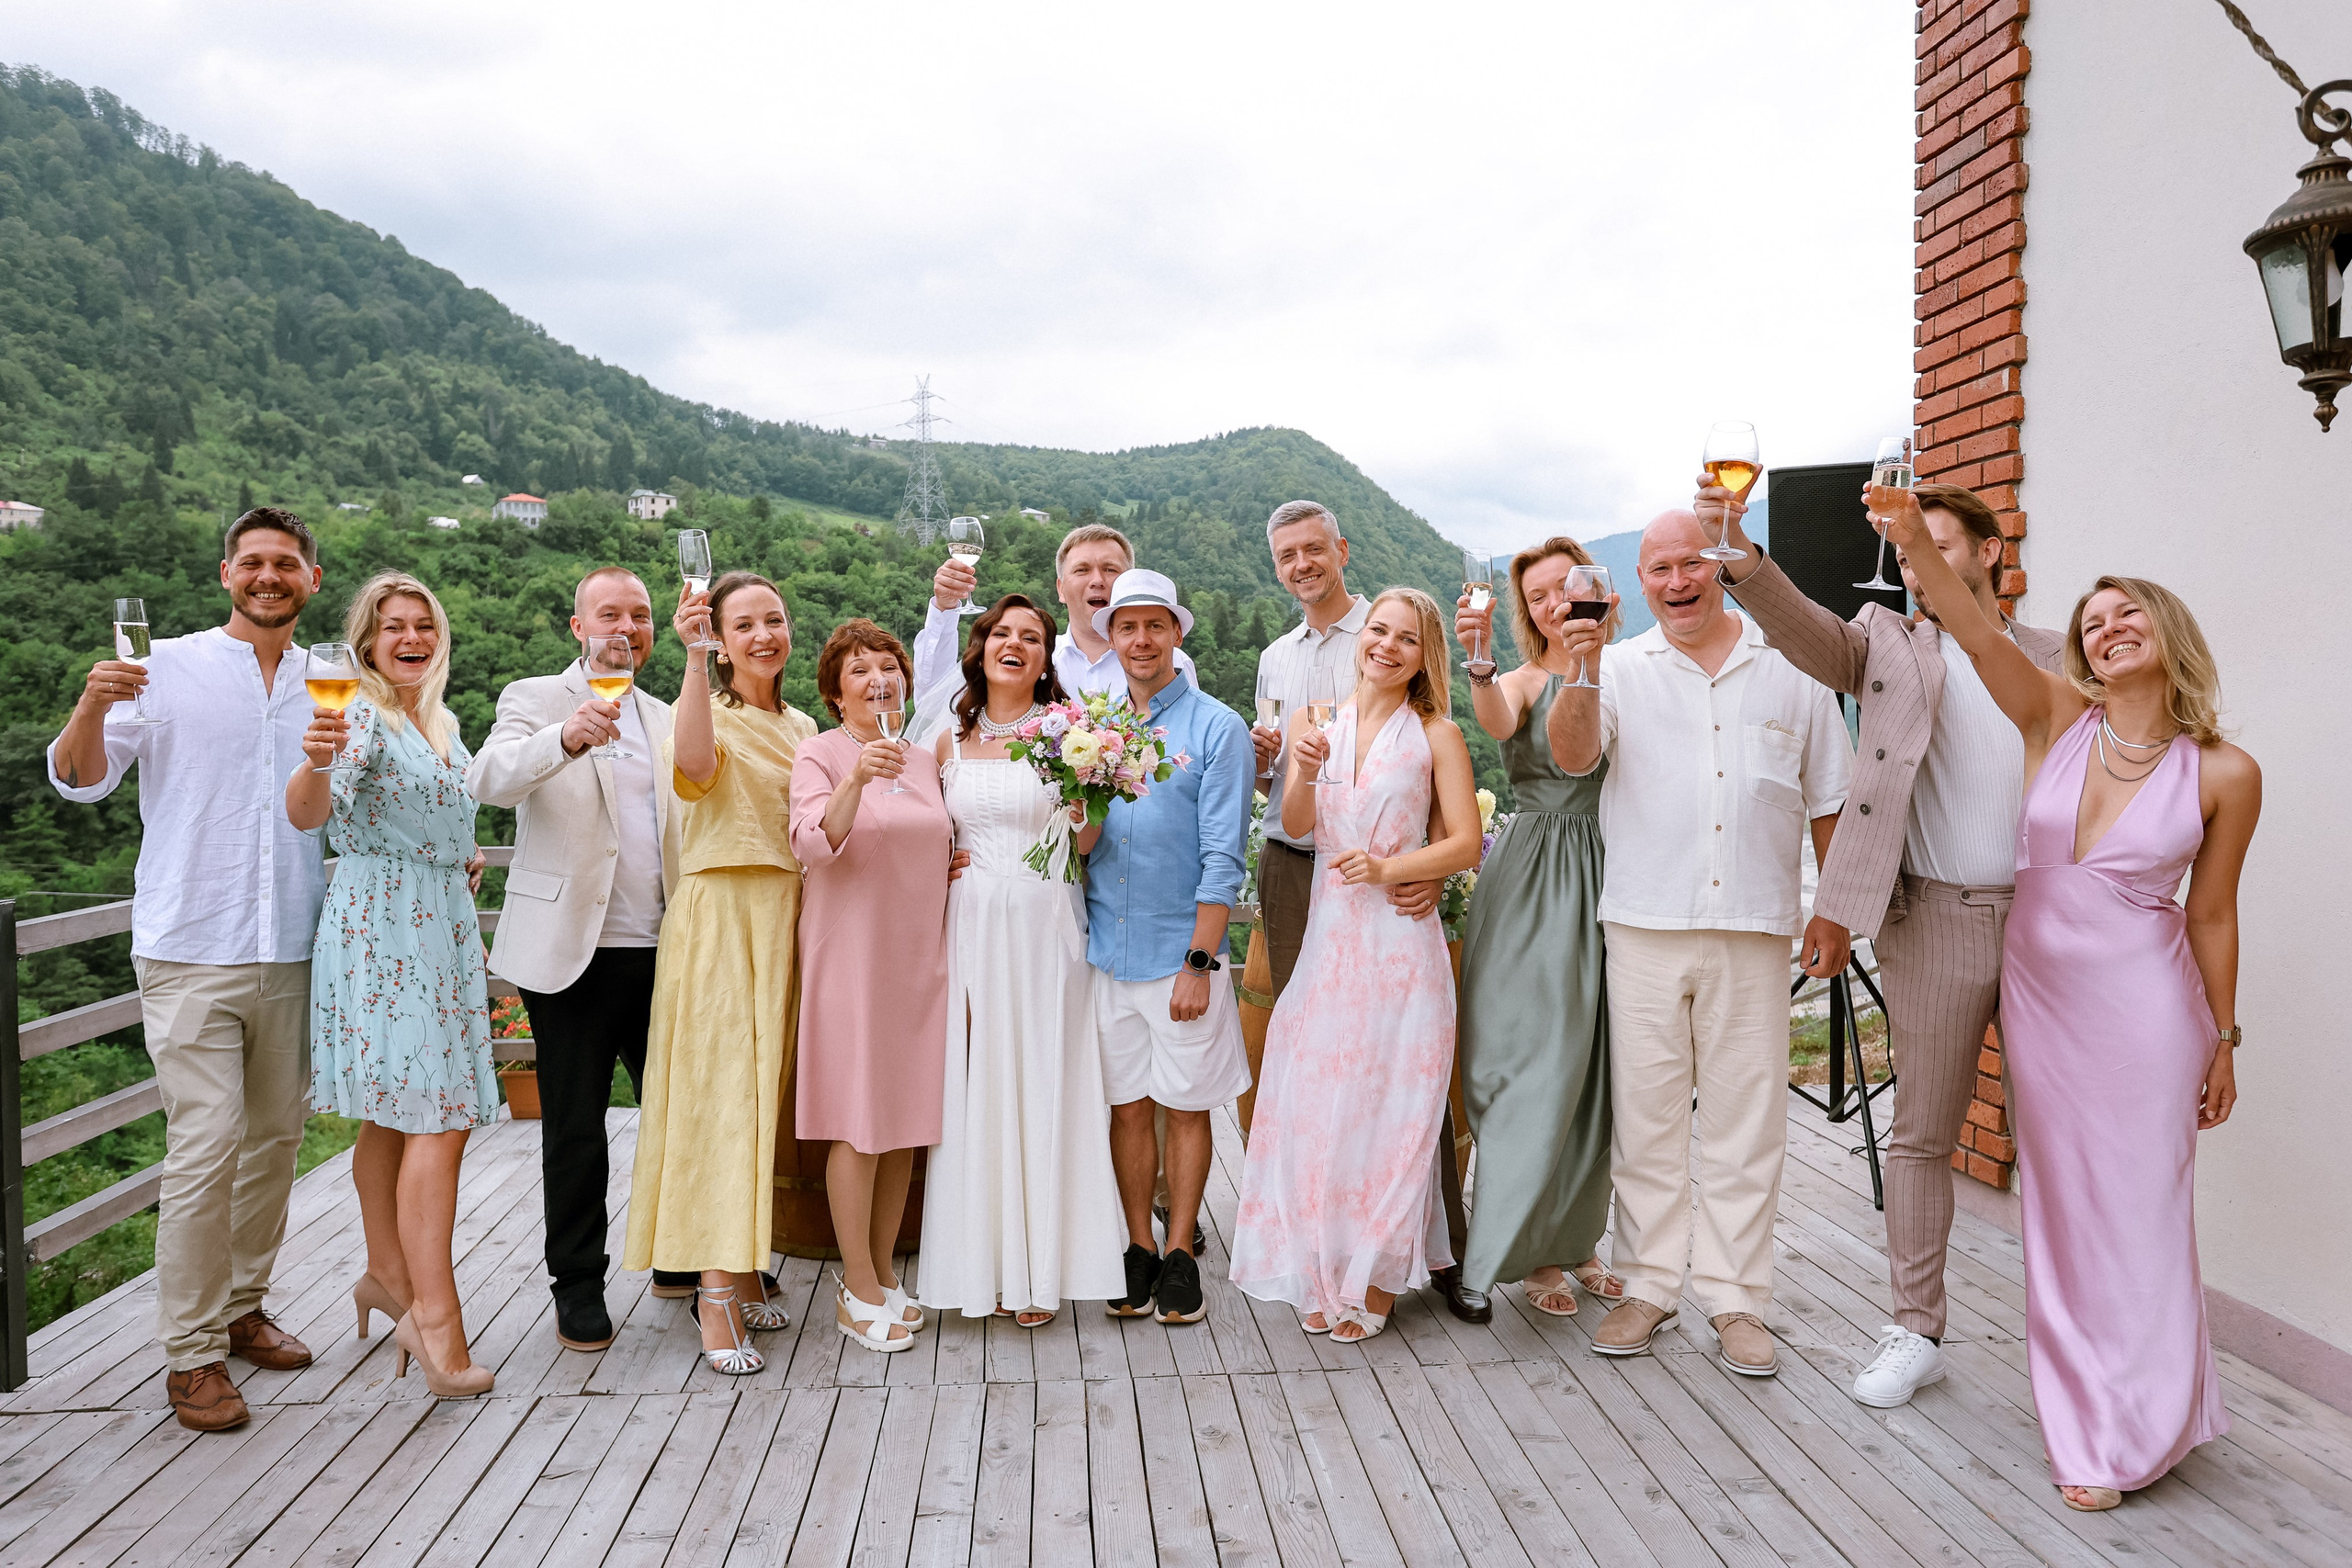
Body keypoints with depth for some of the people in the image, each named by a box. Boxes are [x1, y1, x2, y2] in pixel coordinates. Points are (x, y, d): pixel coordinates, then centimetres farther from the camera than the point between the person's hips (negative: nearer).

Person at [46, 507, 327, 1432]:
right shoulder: (168, 668, 0)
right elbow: (80, 780, -4)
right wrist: (92, 707, -24)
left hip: (292, 953, 4)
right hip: (192, 952, -4)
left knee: (274, 1139, 12)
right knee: (207, 1145, -9)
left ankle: (242, 1306, 28)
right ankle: (191, 1353, 3)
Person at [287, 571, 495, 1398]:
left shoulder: (443, 724, 17)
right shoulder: (360, 717, -10)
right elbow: (310, 814, -26)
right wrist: (314, 761, -46)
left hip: (443, 928, 8)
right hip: (383, 931, -8)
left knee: (395, 1114, 16)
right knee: (438, 1120, -14)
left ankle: (389, 1276, 28)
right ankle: (435, 1320, -14)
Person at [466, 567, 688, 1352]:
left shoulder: (664, 720, 16)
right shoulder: (534, 699, -1)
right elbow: (491, 781, -21)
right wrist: (567, 737, -41)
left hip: (662, 950, 5)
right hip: (575, 953, -4)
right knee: (575, 1131, 4)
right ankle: (578, 1286, 19)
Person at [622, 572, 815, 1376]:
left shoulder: (802, 728, 17)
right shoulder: (714, 715, -4)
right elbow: (693, 764, -30)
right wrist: (695, 655, -32)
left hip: (787, 921, 7)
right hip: (721, 917, -7)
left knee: (767, 1091, 10)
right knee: (720, 1093, -10)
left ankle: (743, 1270, 19)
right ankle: (715, 1293, -8)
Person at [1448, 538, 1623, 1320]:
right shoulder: (1526, 682, -1)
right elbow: (1497, 721, -27)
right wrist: (1480, 663, -42)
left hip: (1609, 882, 3)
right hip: (1532, 885, -3)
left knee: (1596, 1066, 11)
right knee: (1536, 1061, -3)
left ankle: (1576, 1236, 27)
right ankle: (1530, 1249, 11)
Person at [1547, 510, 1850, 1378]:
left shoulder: (1791, 669, 9)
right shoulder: (1622, 668, 6)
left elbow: (1828, 800, 13)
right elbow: (1573, 756, -11)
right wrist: (1579, 671, -27)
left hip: (1754, 929, 1)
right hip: (1646, 924, 0)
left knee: (1744, 1119, 5)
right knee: (1645, 1112, 6)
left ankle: (1735, 1298, 16)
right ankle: (1648, 1285, 18)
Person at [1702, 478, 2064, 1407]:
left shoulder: (2053, 660, 11)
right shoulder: (1889, 644, 5)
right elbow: (1807, 630, -15)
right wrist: (1738, 551, -33)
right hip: (1935, 921, -1)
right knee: (1922, 1134, 5)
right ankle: (1917, 1331, 16)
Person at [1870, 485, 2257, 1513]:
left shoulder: (2224, 774, -6)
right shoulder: (2057, 720, -3)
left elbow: (2211, 914, 2)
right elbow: (1977, 634, -20)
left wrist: (2222, 1040, 7)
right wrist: (1915, 542, -37)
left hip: (2145, 1004, -2)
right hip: (2038, 991, 3)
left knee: (2139, 1210, 3)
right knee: (2061, 1206, 12)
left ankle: (2132, 1430, 18)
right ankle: (2086, 1415, 28)